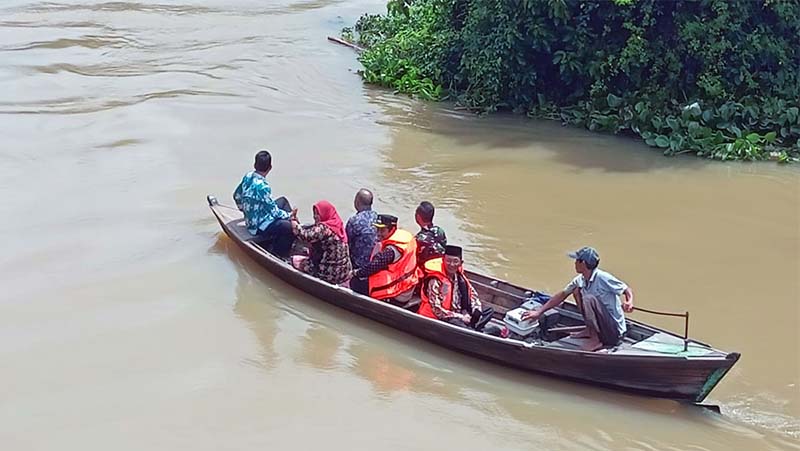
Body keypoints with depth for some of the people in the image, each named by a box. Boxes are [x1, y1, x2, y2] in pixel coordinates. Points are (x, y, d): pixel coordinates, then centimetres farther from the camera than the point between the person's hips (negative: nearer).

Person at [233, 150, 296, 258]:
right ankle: (277, 255, -6)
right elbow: (274, 212, -22)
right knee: (289, 226, -28)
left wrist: (247, 210, 27)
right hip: (259, 227, -10)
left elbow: (237, 196, 12)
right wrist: (289, 215, -5)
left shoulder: (247, 176, -5)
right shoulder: (262, 187, -30)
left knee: (283, 201, 24)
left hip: (250, 219, 10)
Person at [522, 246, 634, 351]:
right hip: (603, 323, 8)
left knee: (588, 298, -28)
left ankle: (596, 340, -15)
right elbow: (562, 295, 9)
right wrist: (539, 312, 6)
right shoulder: (580, 280, 2)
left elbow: (627, 290, -13)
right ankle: (590, 330, 12)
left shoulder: (603, 278, -21)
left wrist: (629, 302, -35)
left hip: (614, 331, -8)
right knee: (577, 290, 8)